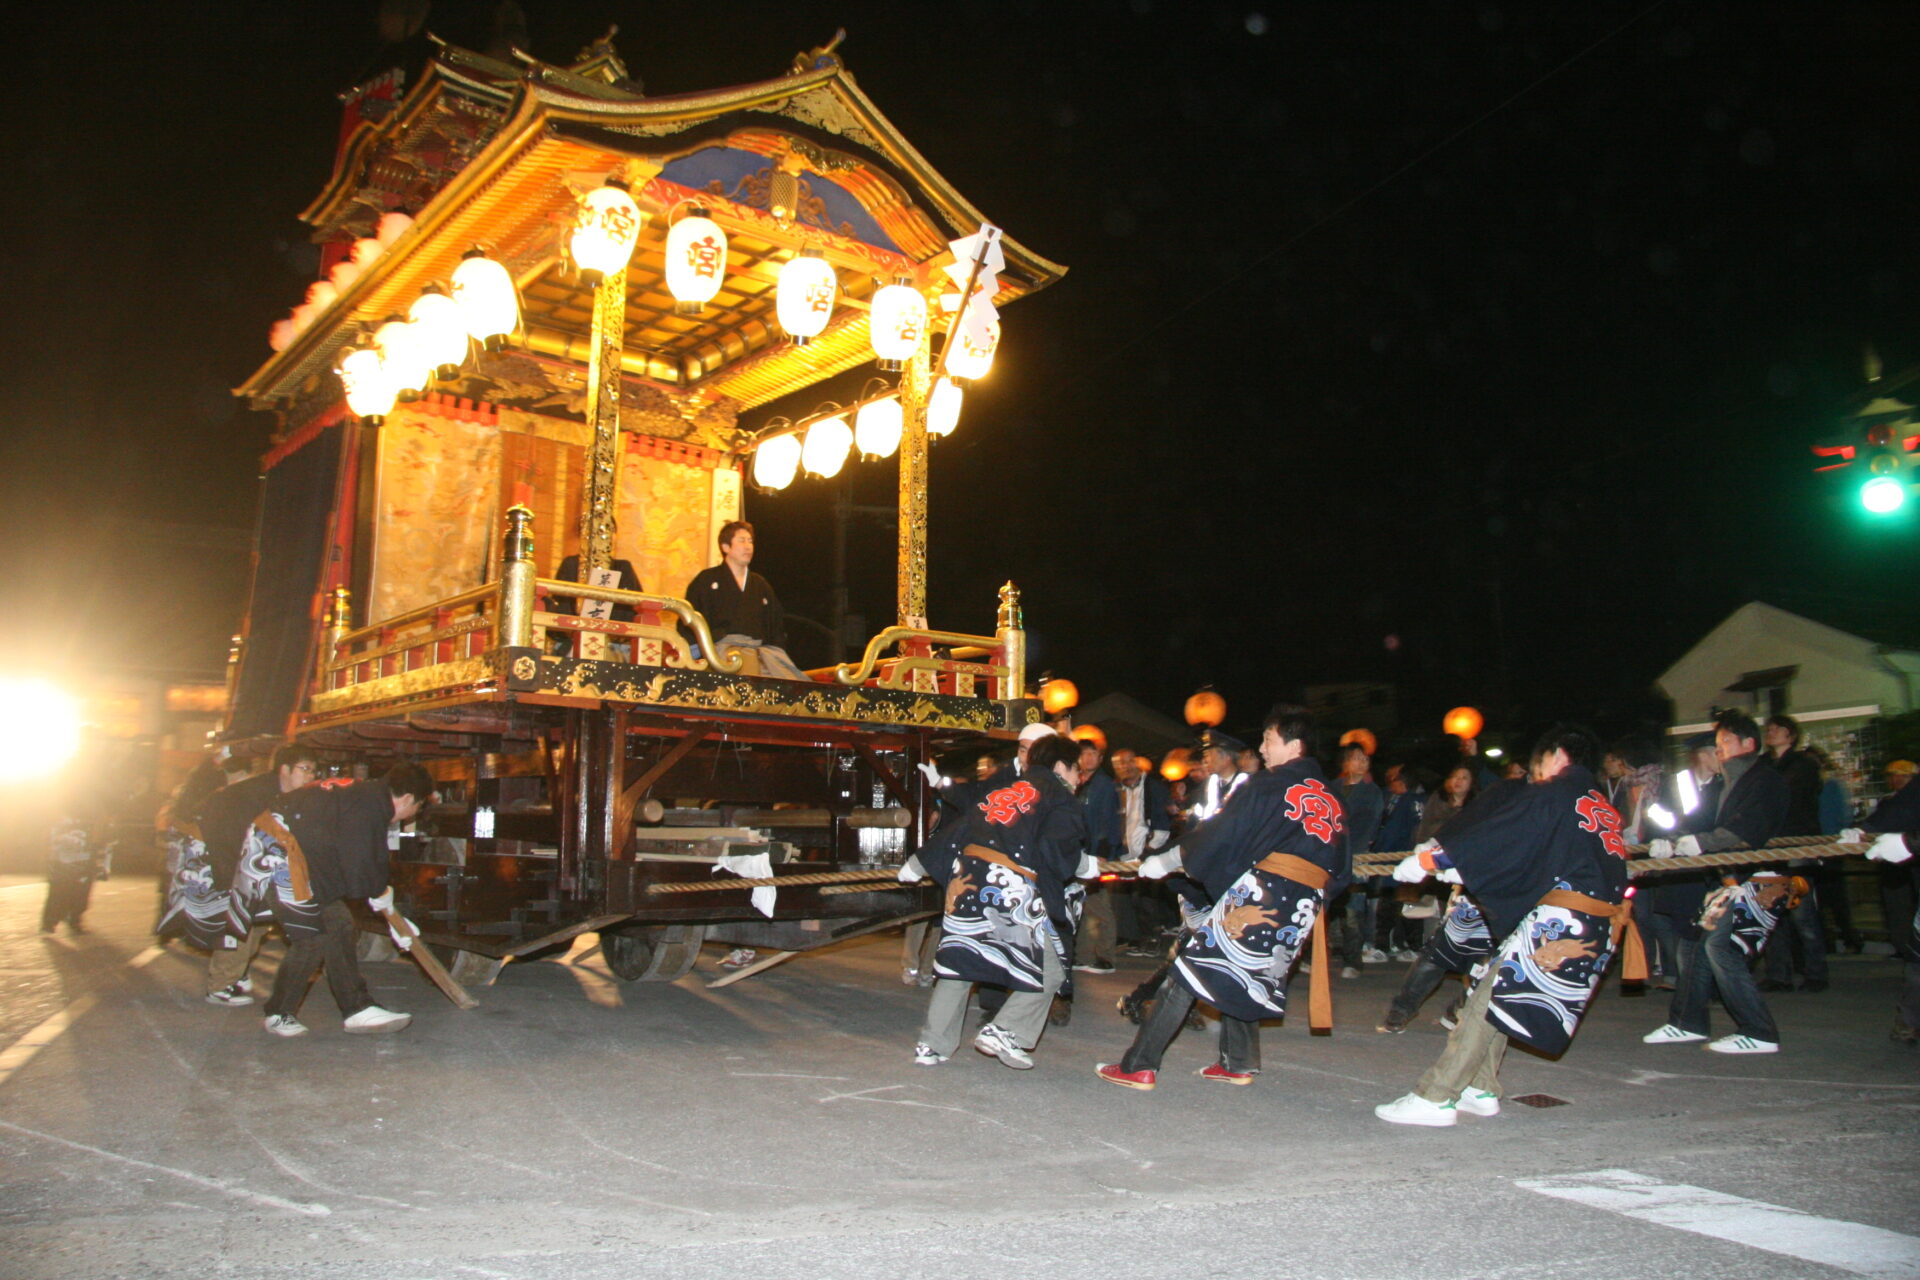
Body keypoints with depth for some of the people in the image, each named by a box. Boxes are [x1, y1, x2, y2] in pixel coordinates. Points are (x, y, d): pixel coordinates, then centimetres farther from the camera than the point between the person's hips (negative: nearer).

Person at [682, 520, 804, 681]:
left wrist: (777, 651, 7)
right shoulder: (706, 580, 15)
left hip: (762, 647, 5)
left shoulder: (761, 585, 29)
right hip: (724, 645, -4)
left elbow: (777, 625, 27)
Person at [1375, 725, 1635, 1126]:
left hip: (1562, 922, -8)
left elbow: (1489, 837, -8)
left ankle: (1434, 1098, -9)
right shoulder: (1605, 808, 20)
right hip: (1600, 929, 8)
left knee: (1490, 998, -7)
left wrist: (1424, 861, 0)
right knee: (1494, 991, 16)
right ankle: (1481, 1091, 19)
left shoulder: (1550, 796, -5)